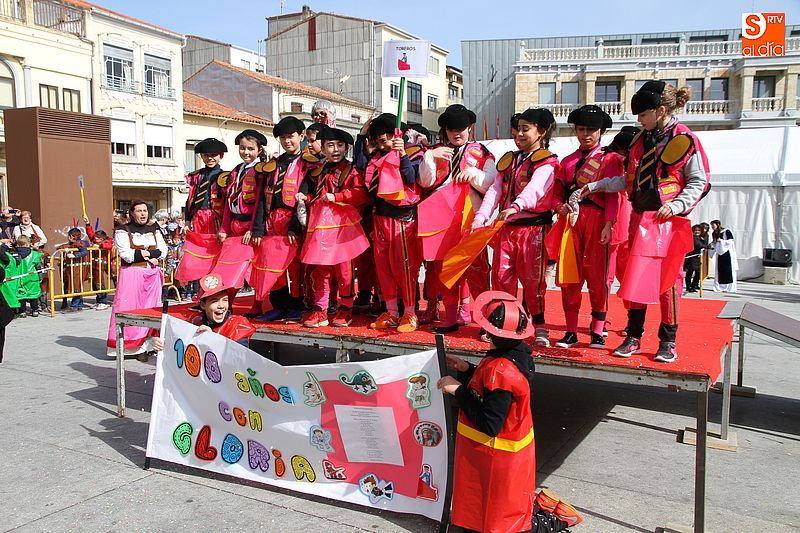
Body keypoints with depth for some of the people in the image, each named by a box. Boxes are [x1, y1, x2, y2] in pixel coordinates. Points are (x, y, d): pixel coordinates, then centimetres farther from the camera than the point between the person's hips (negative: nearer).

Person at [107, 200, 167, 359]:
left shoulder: (154, 230, 15)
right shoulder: (123, 231, 1)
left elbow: (163, 250, 4)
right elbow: (126, 254, -11)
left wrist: (142, 253, -9)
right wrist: (150, 254, -8)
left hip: (152, 275, 4)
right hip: (132, 275, -4)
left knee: (151, 308, 2)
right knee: (133, 308, -7)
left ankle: (149, 344, 5)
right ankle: (136, 347, -4)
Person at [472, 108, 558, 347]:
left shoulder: (546, 162, -1)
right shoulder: (508, 160, 19)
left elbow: (534, 188, -22)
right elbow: (494, 190, 9)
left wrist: (515, 206, -41)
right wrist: (481, 217, -6)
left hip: (533, 228, -5)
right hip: (506, 227, 6)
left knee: (532, 278, -3)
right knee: (501, 276, 6)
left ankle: (539, 328, 8)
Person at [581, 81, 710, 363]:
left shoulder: (685, 140, -6)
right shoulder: (641, 140, 13)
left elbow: (698, 182, -5)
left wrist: (676, 204, -18)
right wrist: (595, 186, 16)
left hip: (669, 221, -6)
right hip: (640, 219, 6)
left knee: (667, 278, -1)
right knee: (636, 277, 5)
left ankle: (668, 341, 12)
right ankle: (633, 337, 14)